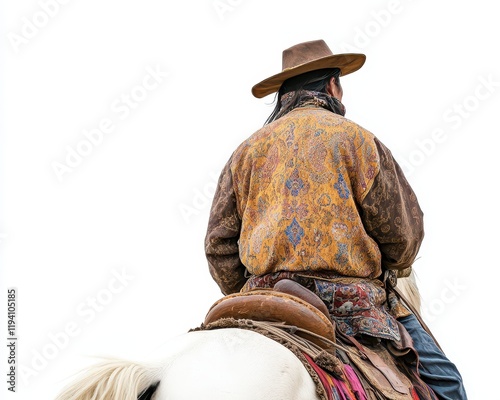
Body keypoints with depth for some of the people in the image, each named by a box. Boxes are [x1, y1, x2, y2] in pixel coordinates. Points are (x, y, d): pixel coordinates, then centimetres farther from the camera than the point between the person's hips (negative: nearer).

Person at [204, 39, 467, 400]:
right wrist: (395, 266, 20)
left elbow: (219, 244, 10)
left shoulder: (247, 150, 12)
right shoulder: (357, 139, 1)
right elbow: (403, 233, -1)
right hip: (352, 302, -4)